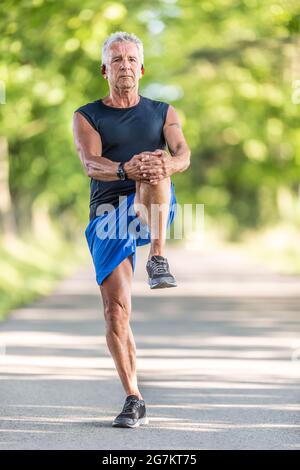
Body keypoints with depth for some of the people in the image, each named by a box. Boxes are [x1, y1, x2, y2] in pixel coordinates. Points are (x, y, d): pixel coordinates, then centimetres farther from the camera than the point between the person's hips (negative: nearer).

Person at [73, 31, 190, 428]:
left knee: (154, 170, -33)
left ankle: (158, 260, -37)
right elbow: (92, 165, -11)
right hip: (108, 216, 1)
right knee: (116, 311, -8)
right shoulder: (87, 117, 9)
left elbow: (183, 153, -6)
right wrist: (125, 169, -34)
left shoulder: (163, 113, 13)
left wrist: (169, 164, -32)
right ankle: (134, 399, 3)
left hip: (153, 212, 0)